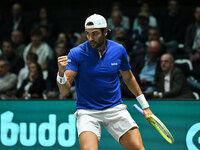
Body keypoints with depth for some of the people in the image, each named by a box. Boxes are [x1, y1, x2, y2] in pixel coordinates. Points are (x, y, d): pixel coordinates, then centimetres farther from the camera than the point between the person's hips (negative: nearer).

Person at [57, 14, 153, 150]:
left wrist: (145, 105, 20)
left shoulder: (119, 50, 0)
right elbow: (64, 90, -14)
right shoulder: (76, 53, -10)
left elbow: (129, 78, 18)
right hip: (87, 112, -3)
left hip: (116, 108, 3)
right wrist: (61, 72, -35)